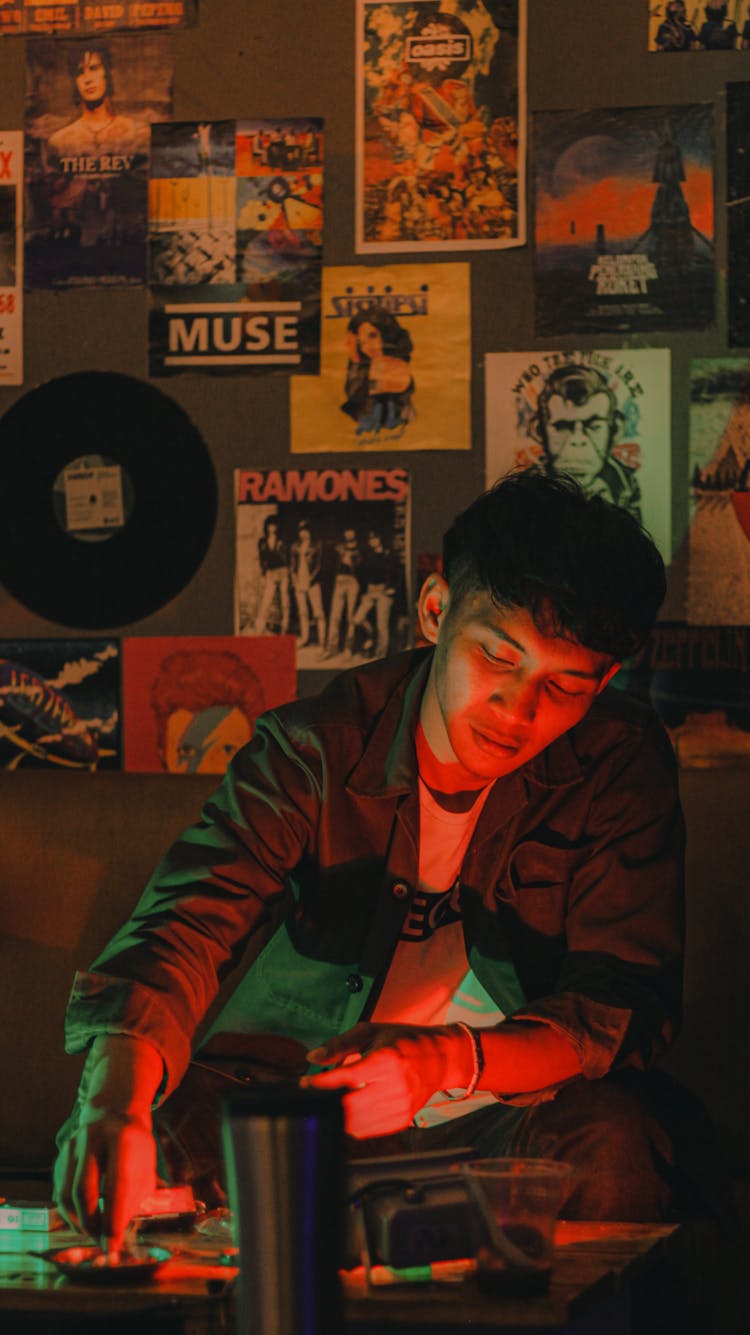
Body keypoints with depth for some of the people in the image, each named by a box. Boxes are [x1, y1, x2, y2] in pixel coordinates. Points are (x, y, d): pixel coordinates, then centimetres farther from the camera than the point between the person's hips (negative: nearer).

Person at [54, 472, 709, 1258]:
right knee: (157, 1141, -29)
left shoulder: (621, 766, -9)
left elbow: (624, 1003, -14)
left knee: (614, 1147, -33)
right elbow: (184, 924, -26)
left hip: (519, 1108, 0)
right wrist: (117, 1090, -49)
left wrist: (447, 1062, -34)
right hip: (296, 1087, 0)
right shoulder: (315, 750, -12)